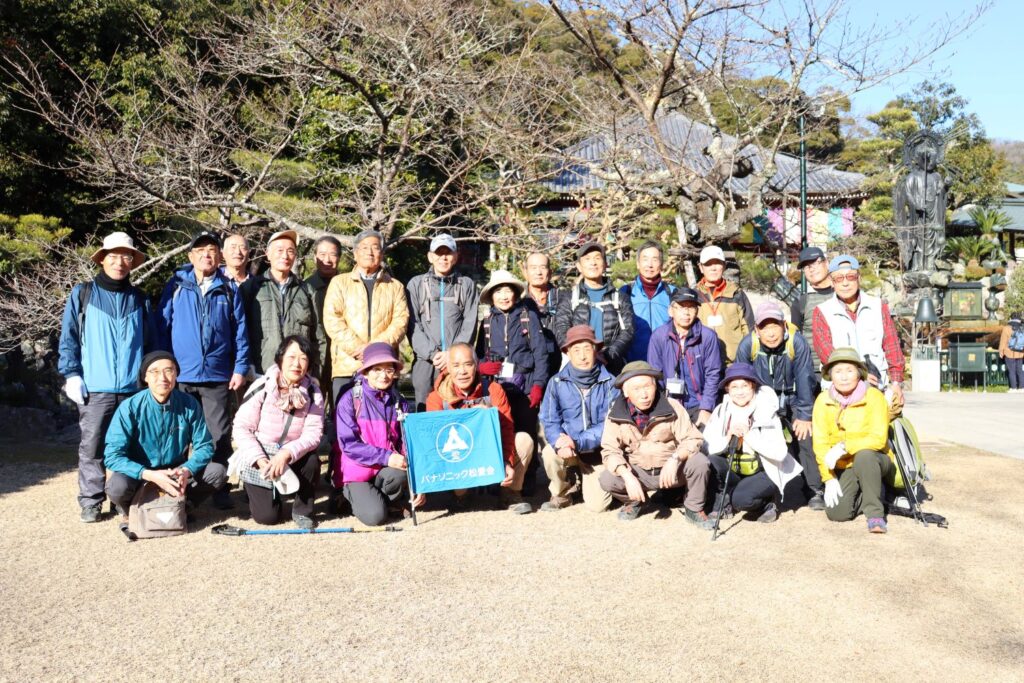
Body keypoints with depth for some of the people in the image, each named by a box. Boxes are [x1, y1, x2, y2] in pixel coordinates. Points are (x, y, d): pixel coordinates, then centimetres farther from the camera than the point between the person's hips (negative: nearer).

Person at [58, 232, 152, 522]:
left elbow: (149, 342, 15)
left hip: (133, 388, 2)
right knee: (92, 446, 1)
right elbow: (68, 338, 3)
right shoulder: (82, 293, 4)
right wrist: (71, 374, -5)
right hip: (95, 388, -2)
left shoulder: (139, 299, 11)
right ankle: (90, 502, 9)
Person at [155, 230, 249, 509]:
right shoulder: (176, 285, 4)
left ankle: (219, 488, 13)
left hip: (218, 376, 0)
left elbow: (240, 331, 5)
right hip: (181, 374, 0)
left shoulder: (228, 290, 6)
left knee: (219, 435, 3)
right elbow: (162, 327, 3)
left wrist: (240, 368, -1)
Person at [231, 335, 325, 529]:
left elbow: (313, 433, -16)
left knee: (312, 461, -31)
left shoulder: (313, 393, -10)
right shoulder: (262, 388, -16)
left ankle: (302, 510, -4)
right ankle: (254, 490, 23)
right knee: (267, 516, -12)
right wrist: (261, 460, -25)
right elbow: (241, 428, -14)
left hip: (292, 457, 2)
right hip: (258, 457, -2)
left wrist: (286, 454, -32)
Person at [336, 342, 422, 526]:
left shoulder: (400, 404, 4)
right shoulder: (350, 400, -8)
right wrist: (386, 457, -23)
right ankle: (354, 495, 10)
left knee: (401, 474, -31)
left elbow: (407, 445, 2)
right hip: (357, 471, -3)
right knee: (375, 515, -24)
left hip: (388, 470, 3)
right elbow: (348, 444, -14)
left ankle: (389, 500, 2)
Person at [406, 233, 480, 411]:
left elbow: (470, 324, 5)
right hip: (425, 363, 0)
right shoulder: (416, 284, 11)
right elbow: (413, 325, 3)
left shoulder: (467, 285, 13)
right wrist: (432, 353, -9)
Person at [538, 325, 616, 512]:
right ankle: (560, 495, -2)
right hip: (568, 448, 1)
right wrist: (560, 442, -30)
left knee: (597, 504, -13)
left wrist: (578, 442, -29)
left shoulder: (609, 383, -10)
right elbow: (550, 421, -7)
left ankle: (593, 481, 24)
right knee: (549, 452, -32)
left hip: (597, 450, -1)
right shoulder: (557, 383, -7)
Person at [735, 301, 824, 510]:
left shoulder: (797, 342, -24)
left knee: (806, 438, -12)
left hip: (793, 400, -1)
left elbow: (804, 379, -18)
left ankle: (816, 490, 1)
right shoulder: (747, 345, -20)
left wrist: (804, 415, -16)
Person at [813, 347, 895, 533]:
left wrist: (844, 447, -31)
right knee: (836, 513, -19)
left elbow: (878, 439, -22)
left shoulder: (873, 396, -13)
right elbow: (820, 443, -7)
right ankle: (862, 495, 15)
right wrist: (829, 479, -15)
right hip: (843, 468, 3)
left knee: (864, 455, -38)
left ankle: (875, 513, -24)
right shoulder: (824, 400, -5)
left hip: (875, 462, -3)